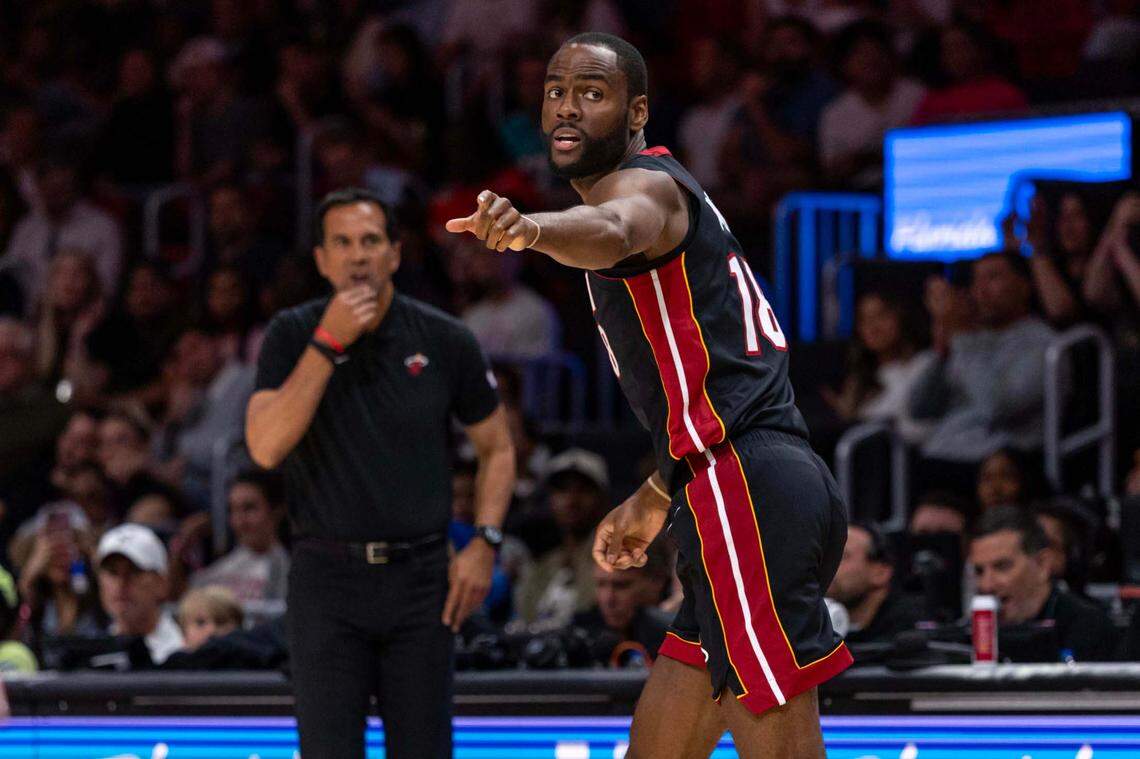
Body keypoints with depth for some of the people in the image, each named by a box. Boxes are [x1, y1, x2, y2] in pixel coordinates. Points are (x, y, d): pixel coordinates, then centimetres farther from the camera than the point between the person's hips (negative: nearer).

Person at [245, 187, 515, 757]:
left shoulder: (445, 341, 2)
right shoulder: (292, 336, -1)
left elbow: (496, 446, 14)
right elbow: (266, 447, -15)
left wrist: (484, 542, 1)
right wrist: (328, 343, -18)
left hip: (420, 580, 1)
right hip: (326, 580, -1)